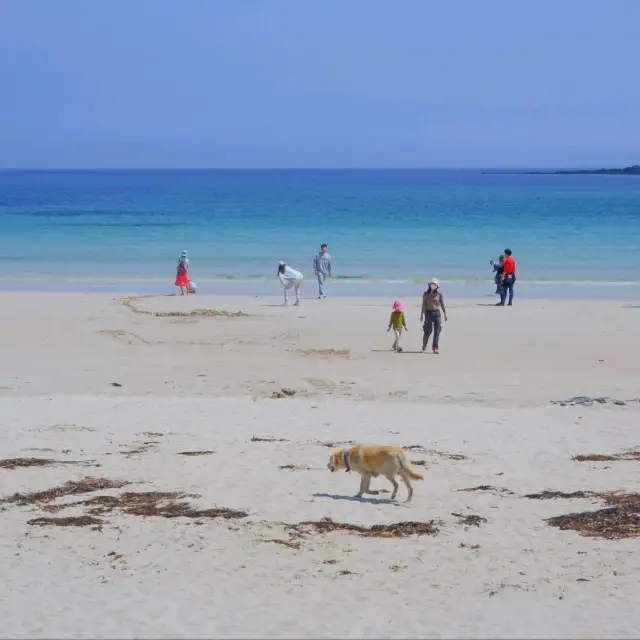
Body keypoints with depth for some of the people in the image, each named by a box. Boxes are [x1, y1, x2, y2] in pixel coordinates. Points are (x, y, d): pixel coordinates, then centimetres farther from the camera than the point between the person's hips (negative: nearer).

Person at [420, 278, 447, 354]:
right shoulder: (425, 294, 2)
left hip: (437, 313, 1)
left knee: (437, 331, -6)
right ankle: (424, 344, 27)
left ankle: (436, 348, -4)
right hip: (428, 313, -1)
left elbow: (442, 305, 5)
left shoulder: (439, 295, 3)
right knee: (428, 331, 0)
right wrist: (422, 314, -7)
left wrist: (445, 315, 1)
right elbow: (424, 305, 1)